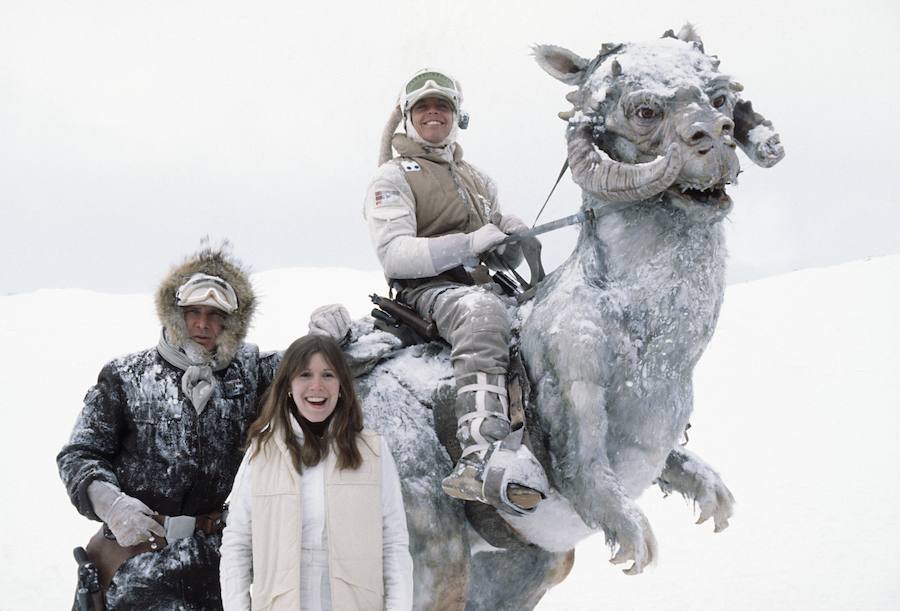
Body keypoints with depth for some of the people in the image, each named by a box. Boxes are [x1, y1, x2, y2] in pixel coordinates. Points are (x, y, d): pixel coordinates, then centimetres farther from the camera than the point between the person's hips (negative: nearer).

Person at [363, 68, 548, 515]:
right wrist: (470, 243, -16)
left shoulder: (477, 180, 29)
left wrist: (512, 237, 4)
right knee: (482, 311, -41)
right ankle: (480, 458, -58)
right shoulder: (392, 179, 9)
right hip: (426, 290, -7)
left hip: (481, 287, 7)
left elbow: (501, 256, 30)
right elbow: (394, 255, -7)